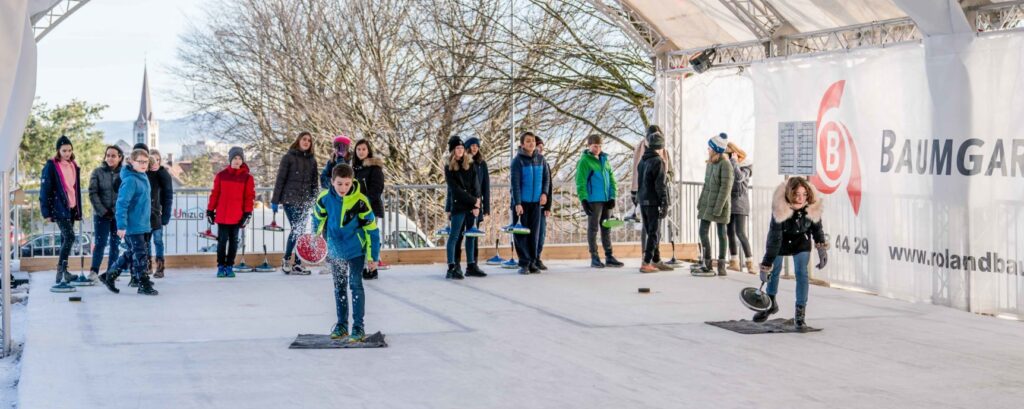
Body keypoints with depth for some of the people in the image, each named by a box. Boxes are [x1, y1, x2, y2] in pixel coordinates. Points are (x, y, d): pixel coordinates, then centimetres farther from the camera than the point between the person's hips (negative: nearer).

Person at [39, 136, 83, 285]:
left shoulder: (73, 166, 13)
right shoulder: (51, 166, -7)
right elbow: (45, 189, -9)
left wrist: (79, 210, 17)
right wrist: (46, 212, -13)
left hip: (71, 208, 7)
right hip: (59, 208, -7)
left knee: (65, 239, 9)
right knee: (69, 237, -17)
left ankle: (63, 271, 14)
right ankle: (61, 271, -14)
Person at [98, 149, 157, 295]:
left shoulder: (143, 178, 10)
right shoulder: (130, 180, -17)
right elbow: (121, 203, -20)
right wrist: (121, 225, -23)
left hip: (141, 224, 9)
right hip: (132, 226, -9)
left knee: (131, 253, 16)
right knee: (140, 254, -2)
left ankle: (109, 276, 26)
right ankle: (144, 285, 6)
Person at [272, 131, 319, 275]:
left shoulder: (312, 160, 12)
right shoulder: (289, 157, -1)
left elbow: (314, 182, 16)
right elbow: (280, 179, -2)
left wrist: (315, 201, 10)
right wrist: (275, 200, -5)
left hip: (305, 201, 5)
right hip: (290, 199, -5)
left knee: (301, 231, 3)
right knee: (296, 229, -13)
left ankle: (297, 264, 6)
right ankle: (286, 259, 4)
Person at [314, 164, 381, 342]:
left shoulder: (360, 201, -23)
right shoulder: (324, 198, -15)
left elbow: (371, 229, -15)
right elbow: (318, 217, 7)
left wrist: (373, 256, -14)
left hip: (356, 248, -4)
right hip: (335, 249, 4)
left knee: (355, 284, -8)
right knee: (339, 286, 13)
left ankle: (358, 327, -1)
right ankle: (341, 325, 24)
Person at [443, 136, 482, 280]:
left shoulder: (471, 165, 10)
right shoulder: (449, 168, -1)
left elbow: (476, 186, 3)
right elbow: (456, 189, -8)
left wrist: (477, 205, -9)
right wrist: (474, 201, -12)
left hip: (472, 206, 4)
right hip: (458, 206, -4)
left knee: (471, 236, 7)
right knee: (454, 236, -5)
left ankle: (471, 266, 13)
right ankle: (451, 268, -7)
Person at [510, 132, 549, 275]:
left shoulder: (540, 158, 4)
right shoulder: (518, 160, -9)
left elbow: (546, 177, 14)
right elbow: (515, 182, -12)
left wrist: (544, 193, -2)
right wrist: (517, 203, -18)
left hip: (536, 201, 4)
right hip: (522, 202, -4)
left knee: (535, 232, 6)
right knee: (521, 232, -1)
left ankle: (532, 262, 13)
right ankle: (524, 263, 3)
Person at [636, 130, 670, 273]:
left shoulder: (642, 161, 12)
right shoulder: (659, 162, -13)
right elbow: (661, 186, -16)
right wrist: (665, 205, -14)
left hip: (642, 201, 8)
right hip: (654, 202, -8)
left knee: (651, 232, 14)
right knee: (654, 233, -3)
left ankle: (656, 261, 21)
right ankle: (646, 263, -7)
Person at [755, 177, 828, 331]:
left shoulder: (813, 207, -29)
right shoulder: (779, 209, -38)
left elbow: (817, 228, -6)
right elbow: (774, 237, -33)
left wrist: (822, 250, -5)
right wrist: (766, 265, -32)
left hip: (801, 240, 1)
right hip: (780, 239, -1)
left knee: (801, 273, -11)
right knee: (774, 270, 15)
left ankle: (800, 314, -2)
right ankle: (771, 304, 41)